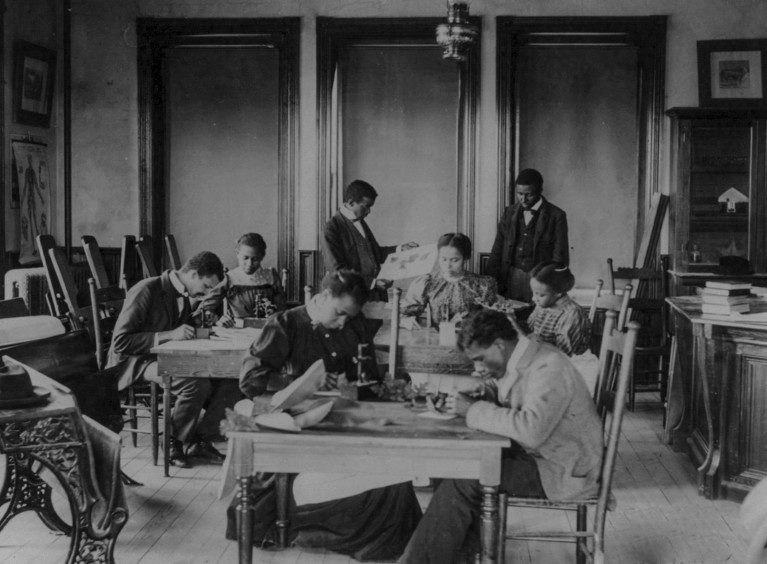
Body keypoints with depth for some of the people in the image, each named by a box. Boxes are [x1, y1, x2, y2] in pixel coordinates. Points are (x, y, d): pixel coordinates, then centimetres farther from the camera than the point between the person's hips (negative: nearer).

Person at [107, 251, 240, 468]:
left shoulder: (183, 296, 10)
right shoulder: (146, 291, -16)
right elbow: (121, 342, -21)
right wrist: (169, 335, -27)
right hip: (138, 361, -8)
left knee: (230, 382, -13)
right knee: (197, 384, -33)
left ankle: (200, 441, -2)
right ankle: (171, 444, -12)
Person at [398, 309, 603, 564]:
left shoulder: (548, 367, -23)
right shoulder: (513, 361, 5)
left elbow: (531, 430, -35)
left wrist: (474, 410, -26)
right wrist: (465, 399, -5)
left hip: (563, 470, -9)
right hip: (536, 454, 9)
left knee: (463, 482, -15)